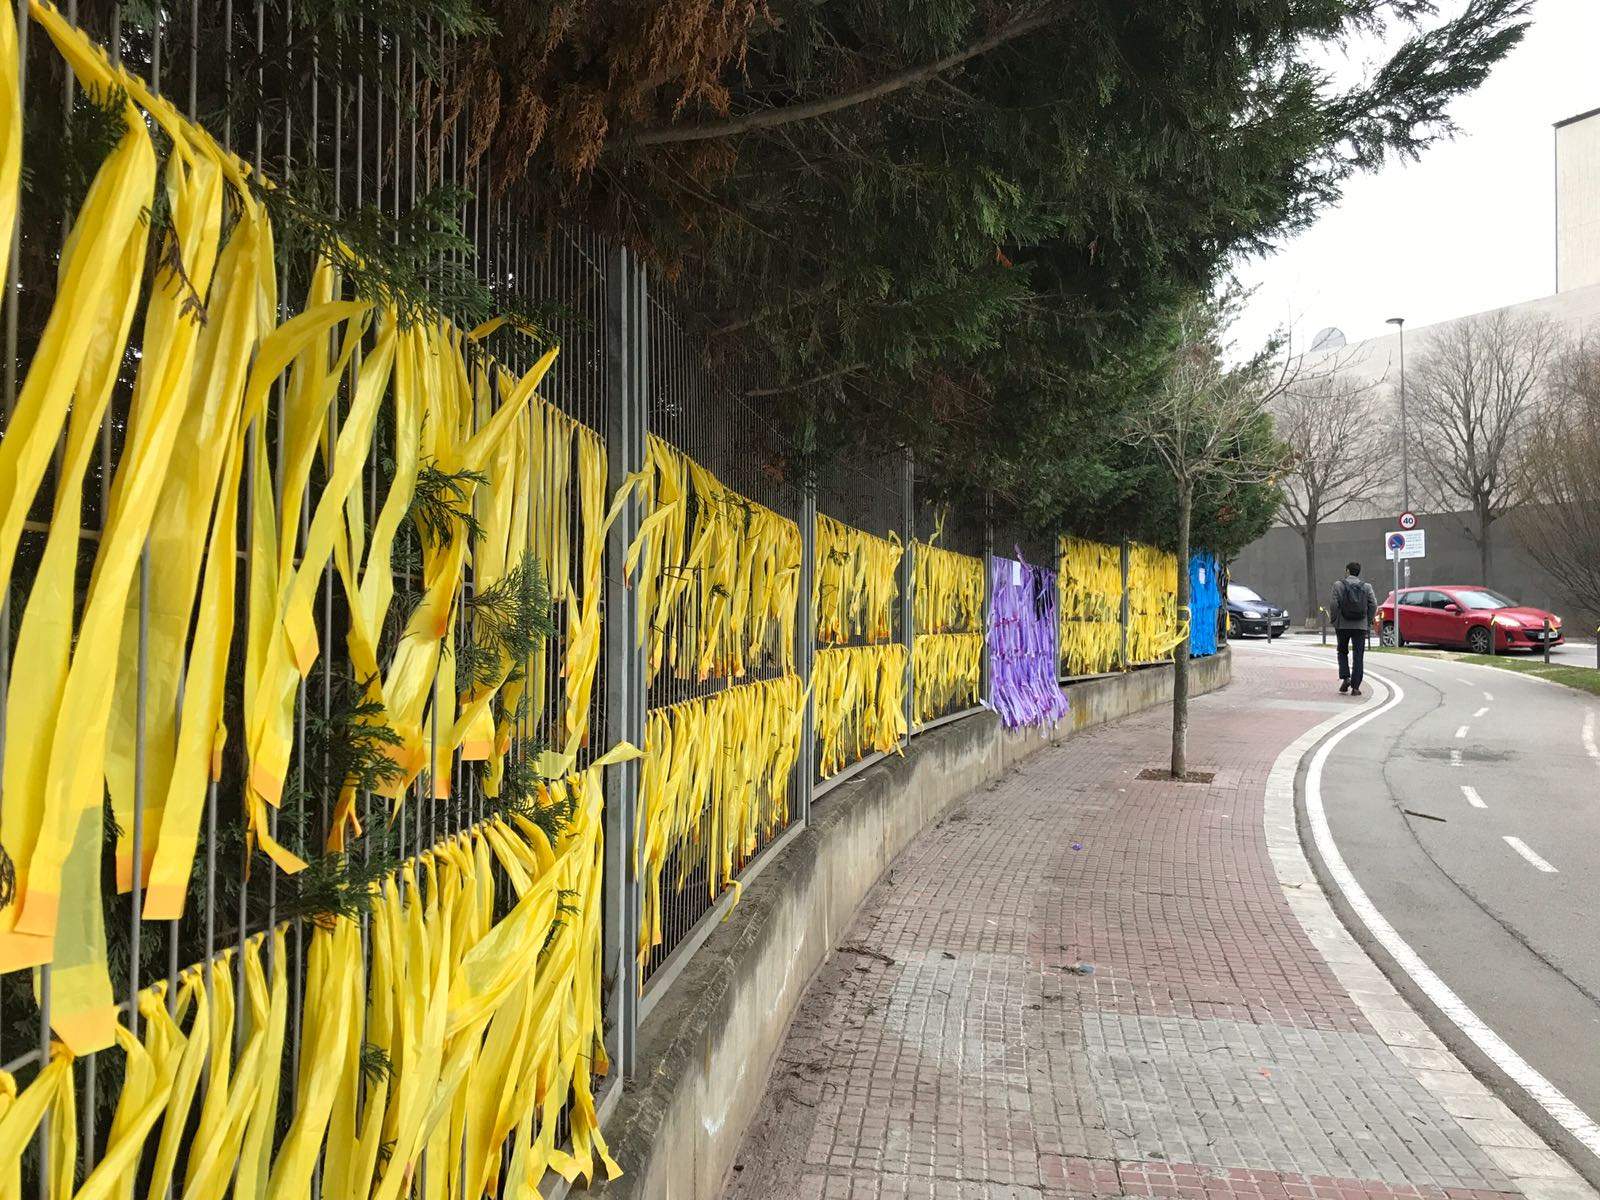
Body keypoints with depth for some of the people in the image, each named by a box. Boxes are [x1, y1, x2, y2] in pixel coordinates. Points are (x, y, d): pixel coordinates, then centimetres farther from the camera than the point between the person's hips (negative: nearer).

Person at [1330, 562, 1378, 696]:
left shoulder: (1338, 585, -2)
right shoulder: (1367, 586, 4)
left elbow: (1335, 605, -8)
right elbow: (1373, 605, -2)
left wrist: (1334, 622, 1)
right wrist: (1368, 623, 6)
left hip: (1342, 625, -1)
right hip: (1361, 626, 1)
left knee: (1342, 652, 17)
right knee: (1358, 656, 3)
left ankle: (1345, 678, 0)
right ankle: (1355, 687, 0)